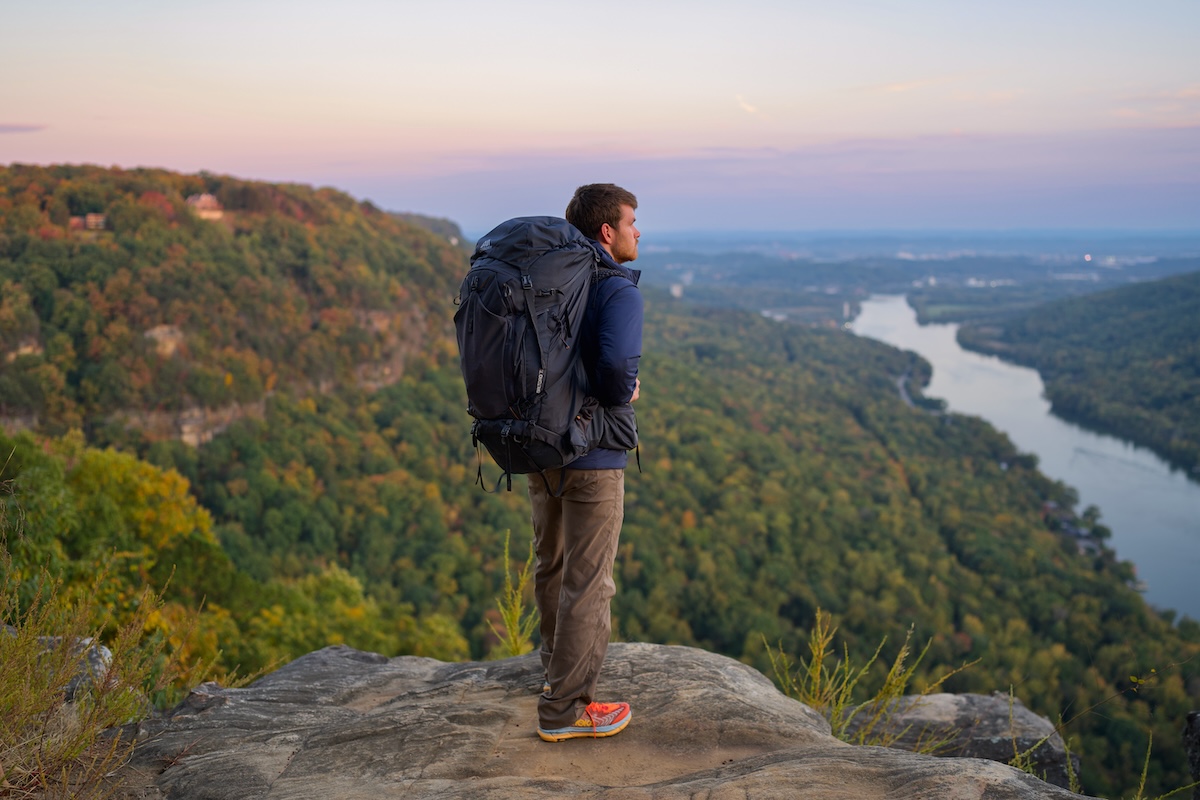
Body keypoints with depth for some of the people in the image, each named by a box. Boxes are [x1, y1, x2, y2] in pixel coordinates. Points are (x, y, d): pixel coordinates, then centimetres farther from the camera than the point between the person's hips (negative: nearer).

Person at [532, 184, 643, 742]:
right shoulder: (619, 291, -17)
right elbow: (617, 364, -34)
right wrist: (622, 394, -13)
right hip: (594, 456, -8)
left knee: (551, 565, 23)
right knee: (588, 582, 3)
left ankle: (558, 666, 42)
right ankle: (565, 708, 10)